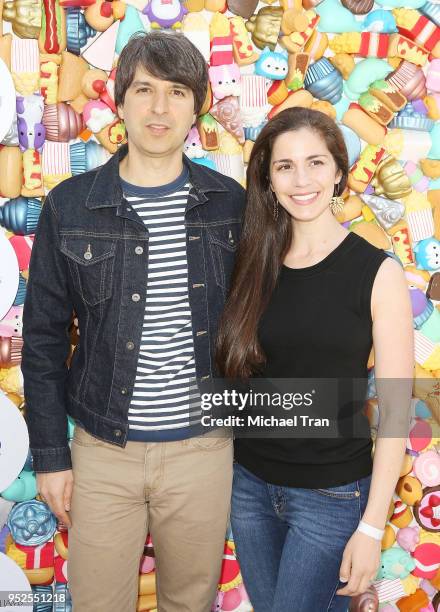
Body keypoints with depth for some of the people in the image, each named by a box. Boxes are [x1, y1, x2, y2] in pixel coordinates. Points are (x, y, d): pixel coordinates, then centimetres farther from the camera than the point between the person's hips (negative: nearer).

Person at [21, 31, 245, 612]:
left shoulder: (229, 203, -2)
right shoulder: (70, 206, -5)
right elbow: (44, 337, 0)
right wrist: (50, 454, 0)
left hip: (203, 449, 1)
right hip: (102, 453, 0)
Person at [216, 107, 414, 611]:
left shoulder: (377, 273, -11)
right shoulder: (254, 262, -1)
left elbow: (394, 409, -11)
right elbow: (235, 372, 6)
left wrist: (372, 527, -11)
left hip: (331, 494, -4)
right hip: (249, 483, 4)